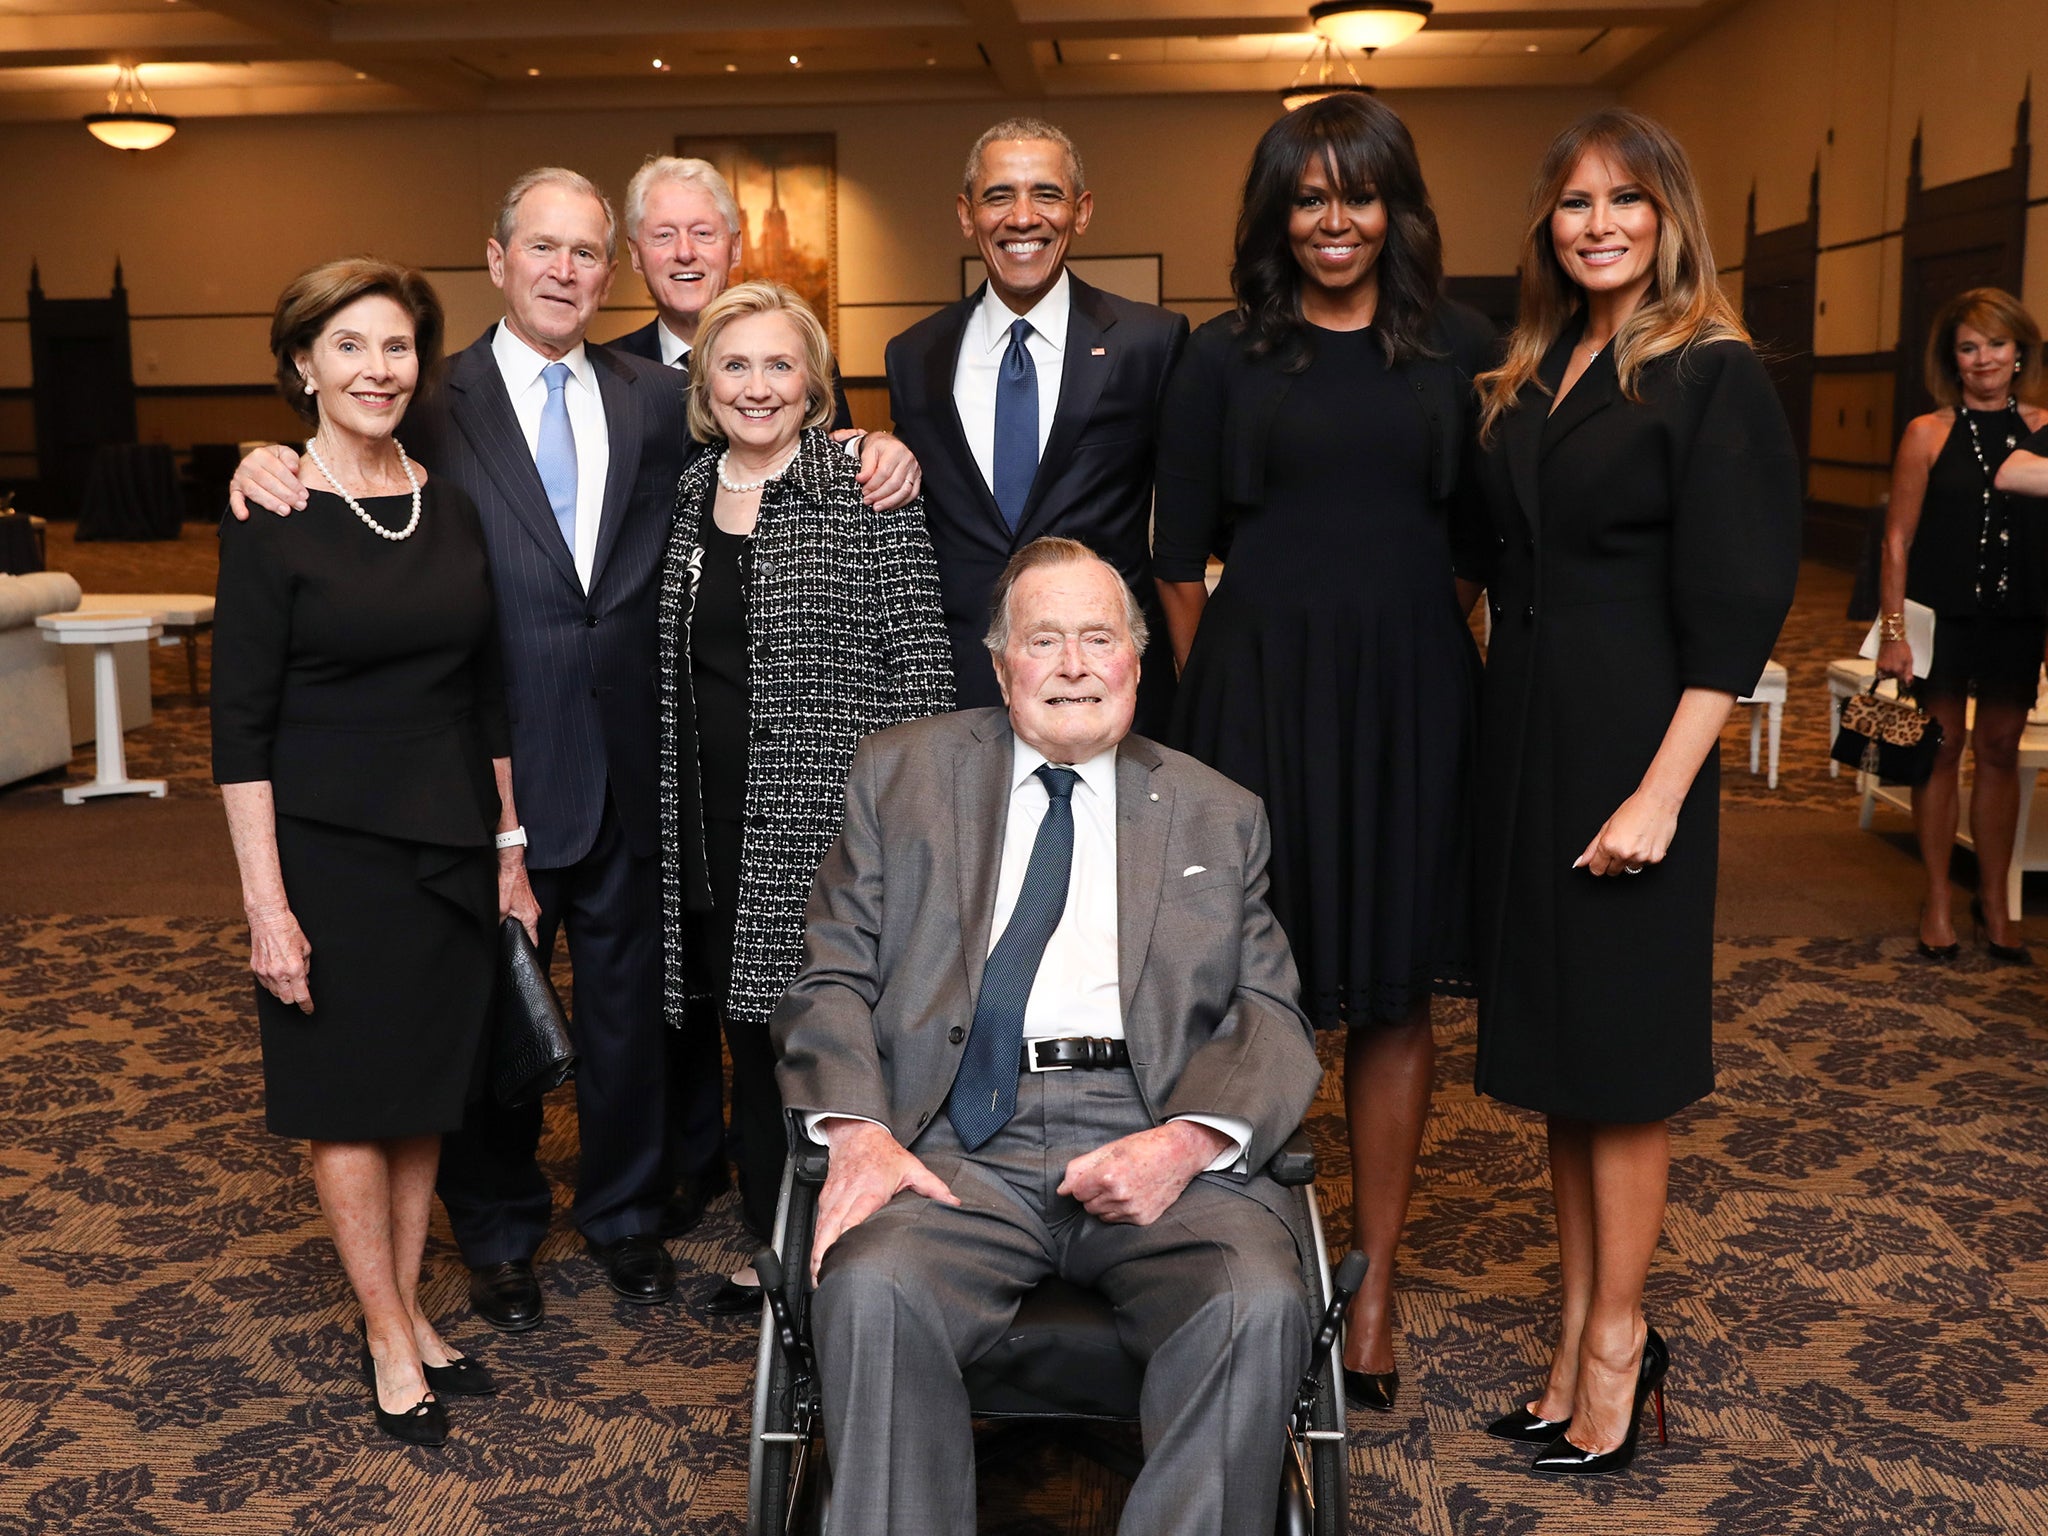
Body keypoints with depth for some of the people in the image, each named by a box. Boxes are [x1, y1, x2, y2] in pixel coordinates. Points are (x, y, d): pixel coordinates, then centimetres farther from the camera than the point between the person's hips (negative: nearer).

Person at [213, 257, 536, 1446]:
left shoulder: (453, 507, 5)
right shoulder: (270, 519, -9)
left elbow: (489, 695, 10)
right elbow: (242, 725, -11)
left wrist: (510, 850, 8)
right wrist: (267, 903, -15)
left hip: (450, 843, 5)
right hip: (331, 846, -5)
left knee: (428, 1087, 13)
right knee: (349, 1094, 7)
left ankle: (410, 1310, 29)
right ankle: (389, 1339, 21)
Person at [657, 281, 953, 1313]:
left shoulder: (869, 494, -6)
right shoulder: (686, 498, 11)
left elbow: (920, 667, -8)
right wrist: (675, 817, 14)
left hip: (828, 822, -5)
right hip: (715, 829, 6)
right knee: (750, 1039, 14)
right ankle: (771, 1251, 30)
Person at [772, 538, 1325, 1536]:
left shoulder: (1219, 816, 19)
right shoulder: (900, 775, 17)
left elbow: (1269, 1020, 10)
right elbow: (834, 981, 10)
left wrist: (1188, 1140, -11)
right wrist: (858, 1133, -9)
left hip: (1155, 1143, 1)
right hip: (958, 1142, 0)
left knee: (1258, 1307, -28)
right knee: (870, 1289, -30)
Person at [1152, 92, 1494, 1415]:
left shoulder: (1460, 350, 6)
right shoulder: (1225, 359, 4)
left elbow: (1497, 534, 8)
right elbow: (1181, 557, 5)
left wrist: (1484, 670, 2)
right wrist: (1219, 690, 2)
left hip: (1410, 699, 1)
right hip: (1257, 695, -1)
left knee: (1395, 995, 7)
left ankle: (1377, 1280, 20)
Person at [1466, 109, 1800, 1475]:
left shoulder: (1714, 376, -9)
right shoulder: (1531, 376, 12)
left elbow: (1734, 609, -14)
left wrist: (1660, 792, -20)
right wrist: (1502, 728, 6)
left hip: (1629, 739, -7)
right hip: (1525, 730, 7)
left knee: (1616, 1053, 1)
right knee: (1558, 1038, 12)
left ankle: (1617, 1341, 16)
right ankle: (1581, 1327, 24)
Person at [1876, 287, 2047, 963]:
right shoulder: (1929, 434, -3)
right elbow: (1898, 539, -3)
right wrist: (1892, 631, -9)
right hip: (1942, 614, -2)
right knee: (1943, 748, 4)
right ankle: (1938, 900, 16)